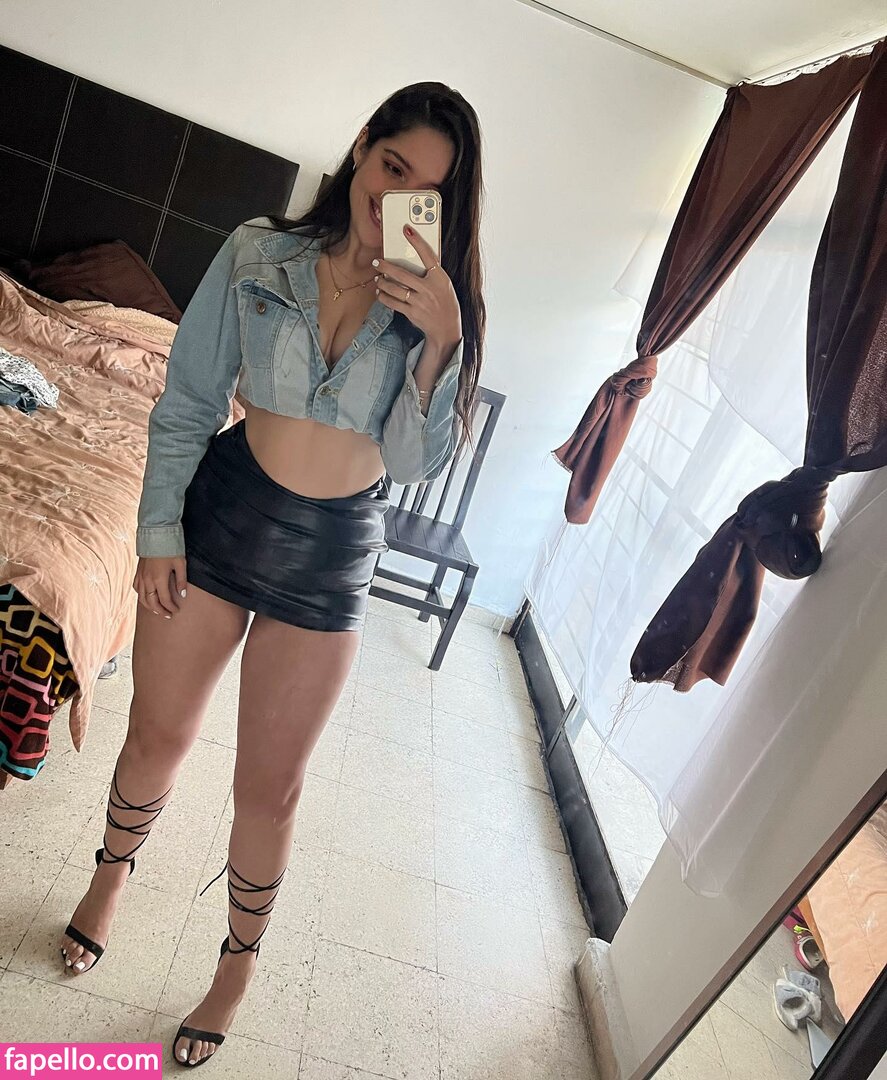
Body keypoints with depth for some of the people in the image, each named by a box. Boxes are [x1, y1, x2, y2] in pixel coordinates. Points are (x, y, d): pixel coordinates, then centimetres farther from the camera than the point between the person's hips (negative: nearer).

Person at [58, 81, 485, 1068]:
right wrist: (159, 528, -3)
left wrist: (442, 340, -25)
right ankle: (113, 871, 52)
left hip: (331, 555, 0)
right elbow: (187, 404, 0)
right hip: (221, 513, 1)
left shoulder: (440, 304, -5)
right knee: (157, 736, 17)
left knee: (269, 784, 10)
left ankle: (240, 961, 39)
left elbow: (417, 460, -12)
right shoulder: (258, 254, -5)